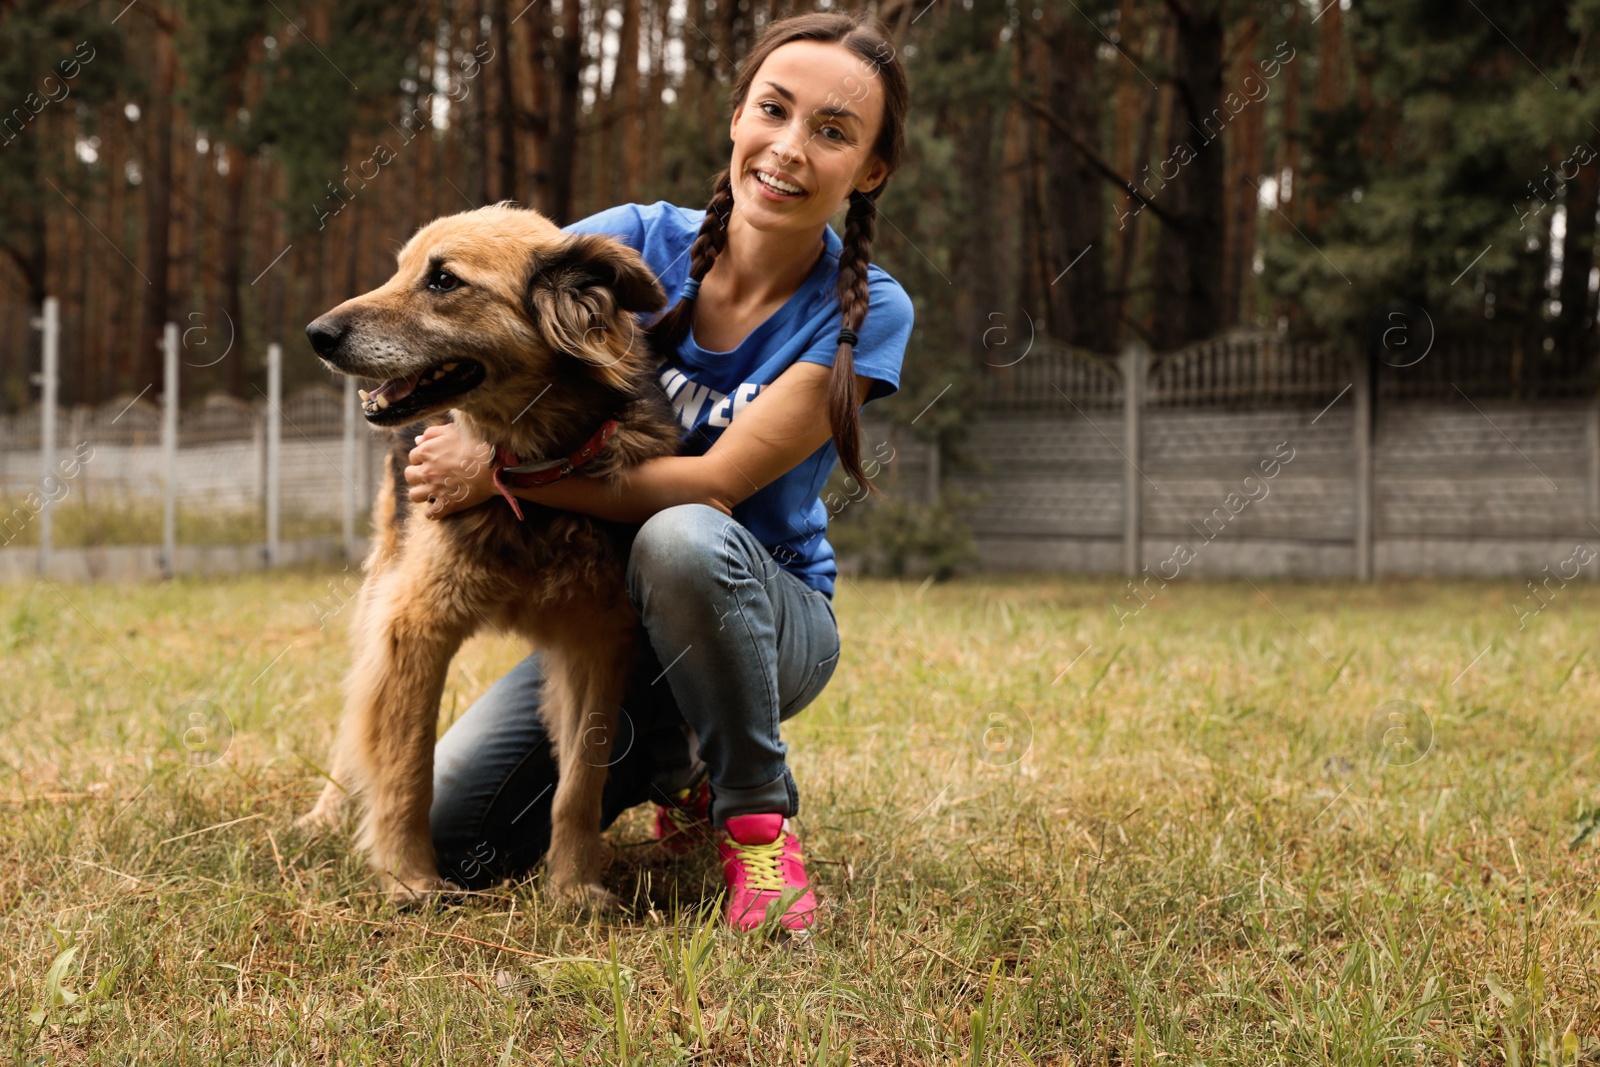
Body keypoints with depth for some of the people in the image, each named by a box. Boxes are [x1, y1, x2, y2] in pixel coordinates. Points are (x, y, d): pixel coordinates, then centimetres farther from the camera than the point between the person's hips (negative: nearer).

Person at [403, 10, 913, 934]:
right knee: (453, 840, -7)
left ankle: (756, 814, -15)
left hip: (767, 617, -4)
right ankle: (674, 775, 20)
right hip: (612, 620, 4)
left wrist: (503, 473, -28)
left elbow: (715, 484, -24)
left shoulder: (863, 313, -17)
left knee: (681, 539, -38)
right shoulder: (643, 241, -9)